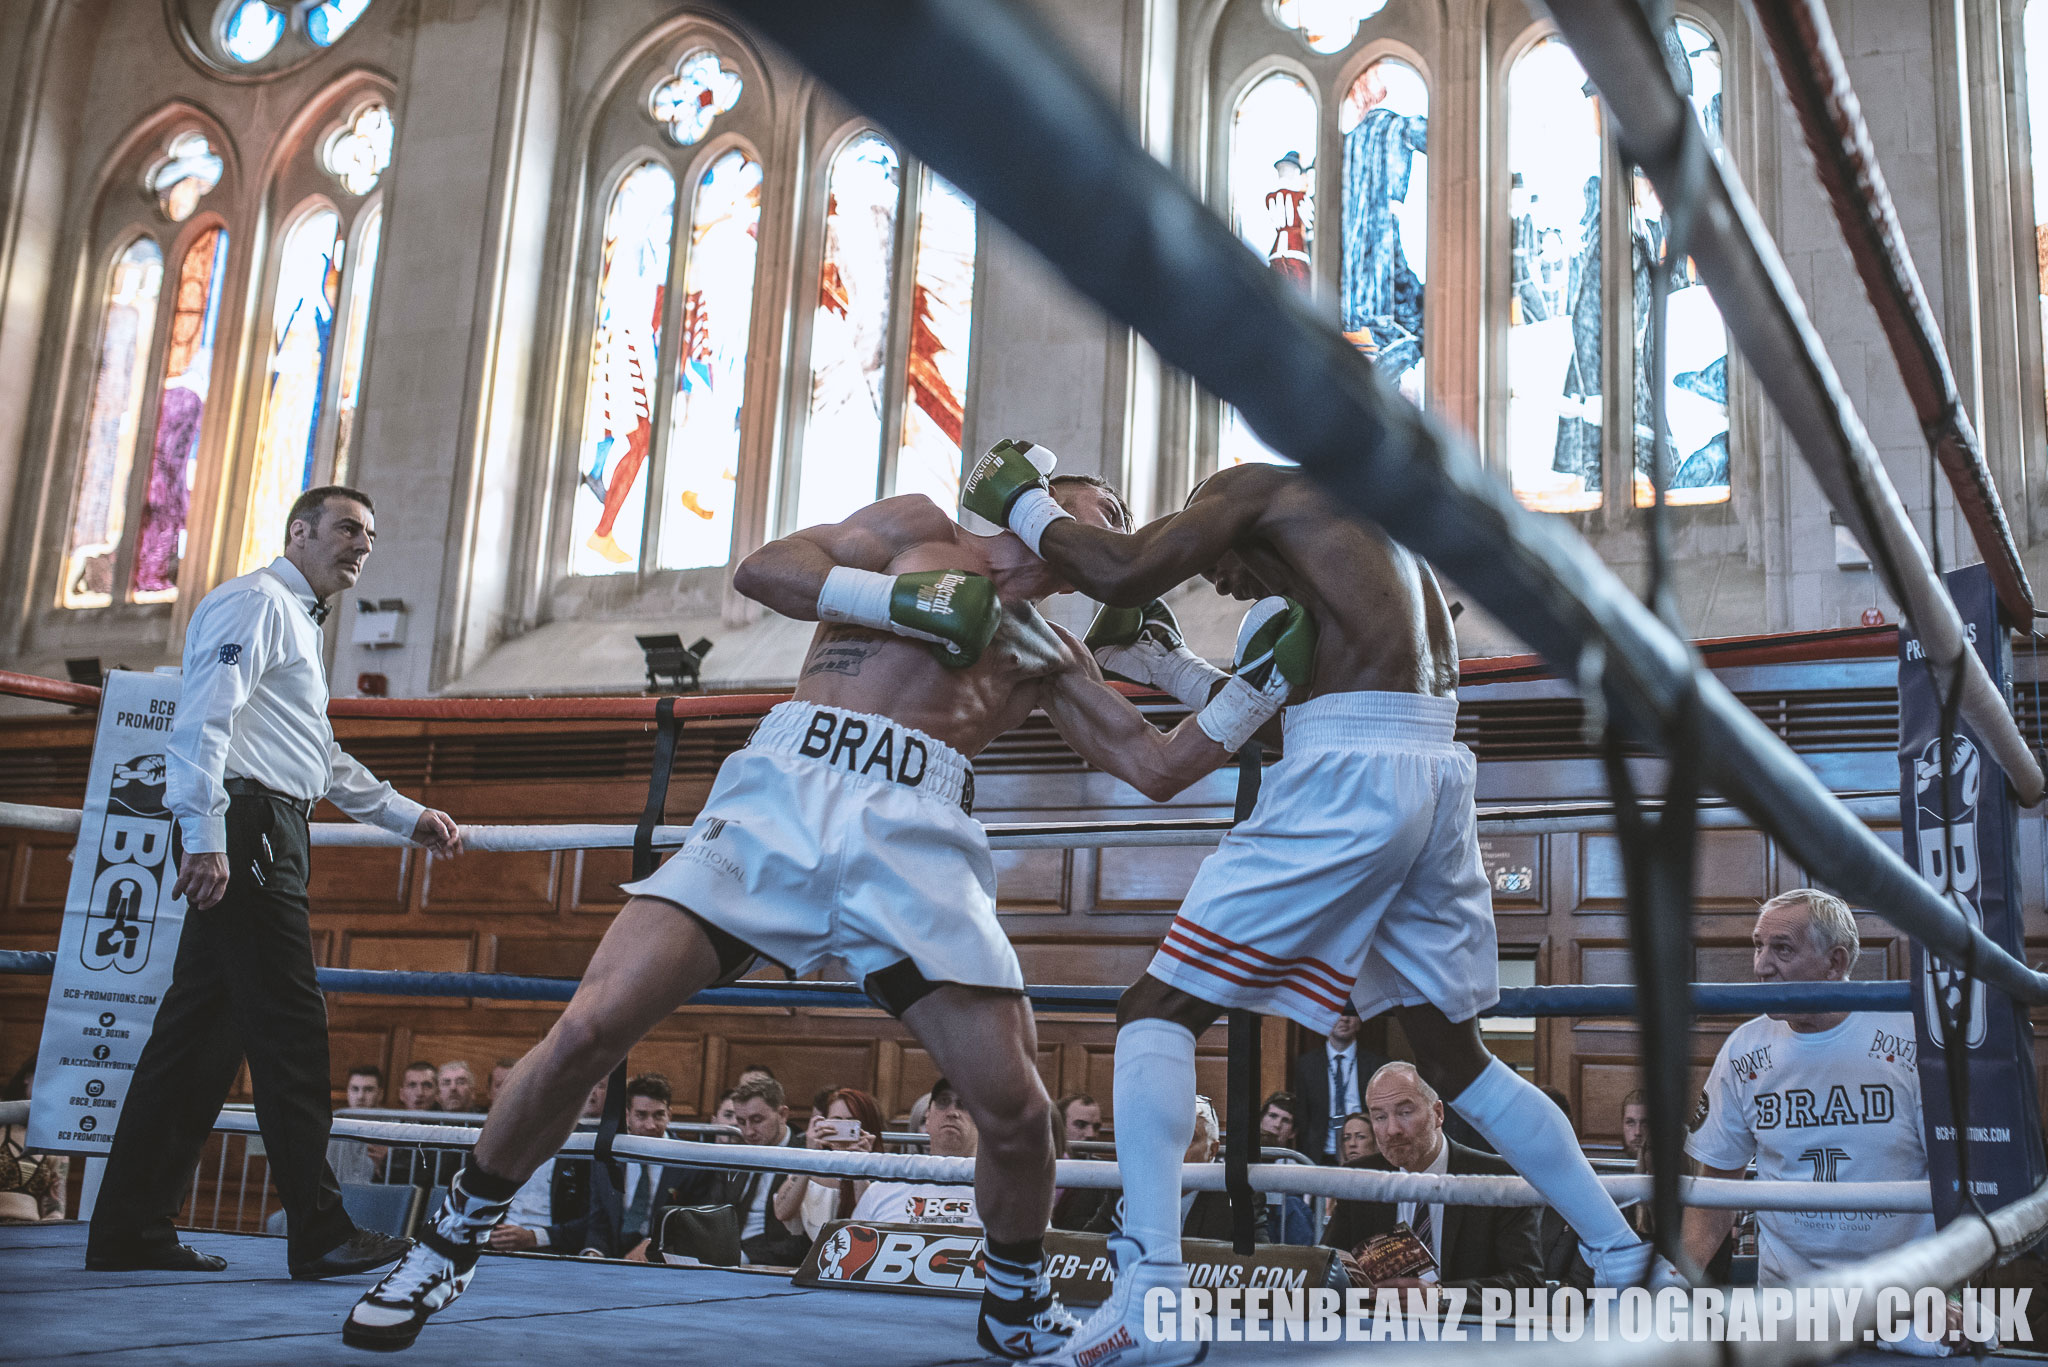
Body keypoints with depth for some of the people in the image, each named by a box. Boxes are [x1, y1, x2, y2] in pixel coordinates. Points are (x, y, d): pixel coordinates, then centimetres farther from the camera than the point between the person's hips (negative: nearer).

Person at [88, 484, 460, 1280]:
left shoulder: (299, 622, 28)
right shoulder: (256, 601, -3)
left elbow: (323, 759, 33)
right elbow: (204, 719, -16)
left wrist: (410, 818, 30)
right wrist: (204, 835, -25)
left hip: (266, 836, 10)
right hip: (244, 826, -10)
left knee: (202, 1029, 8)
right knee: (290, 1026, -11)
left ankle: (131, 1231, 12)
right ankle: (319, 1234, -9)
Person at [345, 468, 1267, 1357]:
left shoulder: (1052, 657, 27)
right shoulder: (922, 530, 20)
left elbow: (1155, 767, 23)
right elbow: (762, 570, 8)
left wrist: (1258, 689, 15)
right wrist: (903, 596, -3)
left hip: (914, 840, 3)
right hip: (781, 798, -2)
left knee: (1017, 1112, -9)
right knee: (588, 1028, -14)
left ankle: (1018, 1312, 22)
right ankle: (450, 1245, 11)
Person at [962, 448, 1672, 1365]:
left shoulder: (1252, 488, 10)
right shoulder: (1370, 532, 32)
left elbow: (1122, 574, -8)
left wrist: (1017, 499, 9)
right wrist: (1167, 668, 34)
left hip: (1350, 780, -8)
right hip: (1440, 777, 8)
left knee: (1160, 1009, -1)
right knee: (1455, 1057, 22)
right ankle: (1633, 1265, 26)